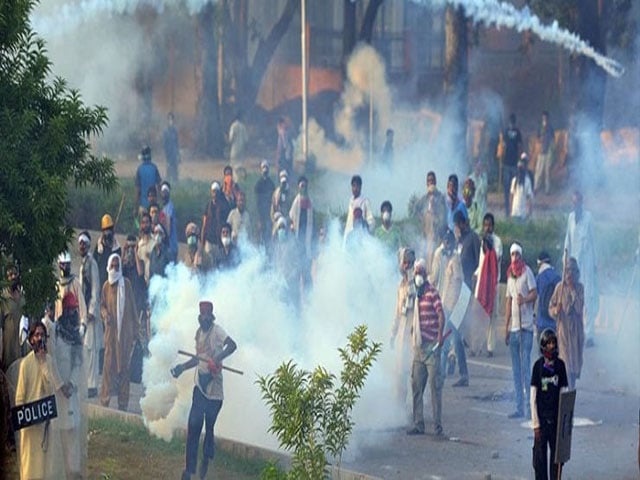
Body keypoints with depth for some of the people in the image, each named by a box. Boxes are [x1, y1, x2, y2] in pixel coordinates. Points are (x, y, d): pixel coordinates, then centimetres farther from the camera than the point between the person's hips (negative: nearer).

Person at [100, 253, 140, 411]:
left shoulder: (126, 284, 2)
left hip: (125, 330, 0)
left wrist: (136, 327, 5)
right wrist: (105, 314, -10)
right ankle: (105, 400, 1)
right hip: (111, 329, 0)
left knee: (124, 364, 2)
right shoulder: (106, 285, 5)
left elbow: (132, 306, 6)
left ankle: (123, 403, 6)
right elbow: (102, 305, 13)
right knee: (109, 363, -4)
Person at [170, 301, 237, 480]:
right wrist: (182, 368, 25)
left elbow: (232, 345, -25)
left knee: (209, 426, 3)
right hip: (200, 383, 5)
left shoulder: (217, 331, -9)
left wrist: (217, 358, -35)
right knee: (194, 426, -5)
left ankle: (207, 457, 29)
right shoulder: (199, 333, 13)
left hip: (214, 384, -5)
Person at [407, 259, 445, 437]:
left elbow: (441, 314, -17)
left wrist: (440, 335, -28)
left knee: (435, 386, -6)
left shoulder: (432, 293, -8)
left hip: (431, 346, -8)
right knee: (416, 386, 7)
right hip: (418, 346, 8)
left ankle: (438, 426, -6)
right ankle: (418, 424, 13)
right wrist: (412, 334, 23)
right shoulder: (415, 295, 16)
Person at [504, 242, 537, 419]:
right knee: (516, 369, 8)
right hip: (513, 327, 7)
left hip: (526, 326, -7)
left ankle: (530, 403, -8)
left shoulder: (527, 272, -4)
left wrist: (524, 299, -33)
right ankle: (519, 406, 11)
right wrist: (506, 328, 16)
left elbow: (534, 293, -12)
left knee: (525, 366, -10)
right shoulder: (510, 275, 17)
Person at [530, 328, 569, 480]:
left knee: (557, 453, 6)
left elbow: (563, 392, 5)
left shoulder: (560, 365, 1)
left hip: (556, 415, 2)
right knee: (540, 454, 2)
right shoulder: (538, 365, -5)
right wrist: (535, 422, -8)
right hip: (542, 415, -2)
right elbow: (533, 397, -4)